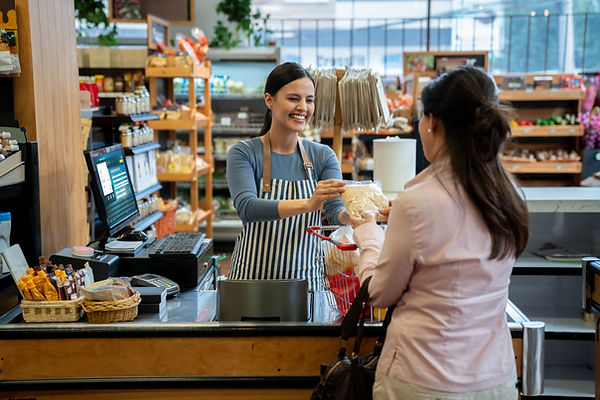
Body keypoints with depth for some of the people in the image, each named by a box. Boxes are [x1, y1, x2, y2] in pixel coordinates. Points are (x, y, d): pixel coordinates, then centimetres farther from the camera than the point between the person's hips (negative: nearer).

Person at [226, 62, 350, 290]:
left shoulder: (323, 156, 2)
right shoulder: (243, 153, -7)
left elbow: (335, 210, -10)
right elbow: (246, 207, -23)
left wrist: (352, 214, -34)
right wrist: (308, 204, -37)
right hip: (253, 278, -2)